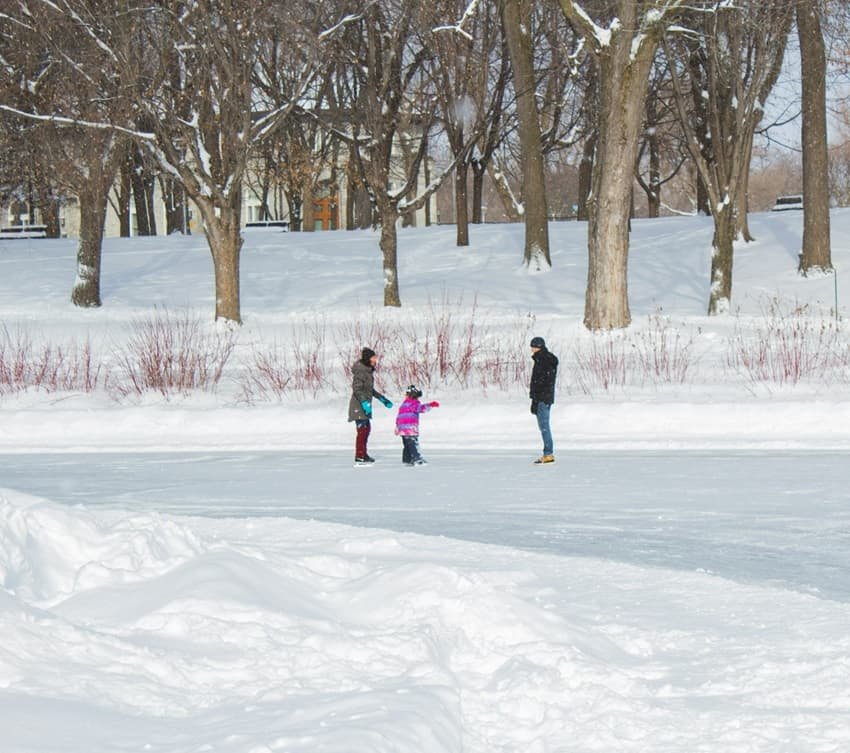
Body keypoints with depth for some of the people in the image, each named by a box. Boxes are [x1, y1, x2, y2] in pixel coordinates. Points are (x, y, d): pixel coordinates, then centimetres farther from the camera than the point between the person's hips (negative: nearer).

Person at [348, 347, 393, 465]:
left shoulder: (368, 371, 14)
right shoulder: (360, 371, -17)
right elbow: (357, 389, -23)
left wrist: (382, 399, 27)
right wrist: (364, 402, -31)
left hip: (365, 405, 10)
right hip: (359, 406, -10)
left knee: (366, 429, 18)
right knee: (362, 430, -9)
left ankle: (363, 454, 30)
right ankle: (359, 458, -7)